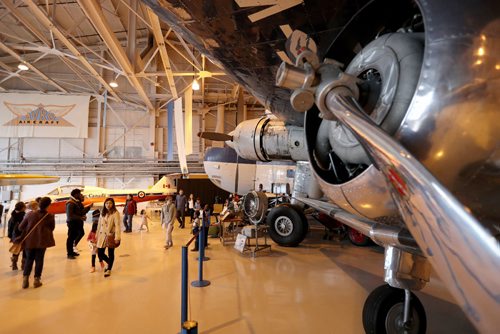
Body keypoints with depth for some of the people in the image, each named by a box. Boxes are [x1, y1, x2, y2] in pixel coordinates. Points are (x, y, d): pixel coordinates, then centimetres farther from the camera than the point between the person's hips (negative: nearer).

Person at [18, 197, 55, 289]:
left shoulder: (30, 214, -4)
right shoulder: (50, 216, -7)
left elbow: (21, 227, 3)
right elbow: (52, 228, 6)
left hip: (29, 240, 2)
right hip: (42, 241, -2)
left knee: (29, 259, 15)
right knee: (39, 260, 8)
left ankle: (25, 279, 12)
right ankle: (37, 279, 11)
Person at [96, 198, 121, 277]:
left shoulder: (115, 213, -9)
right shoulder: (102, 213, 10)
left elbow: (117, 225, -16)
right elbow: (99, 225, 14)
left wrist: (117, 237, -24)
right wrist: (97, 235, 14)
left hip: (111, 236, -5)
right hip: (102, 236, 5)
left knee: (110, 253, 4)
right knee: (100, 253, 6)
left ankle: (109, 269, 19)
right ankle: (109, 263, 33)